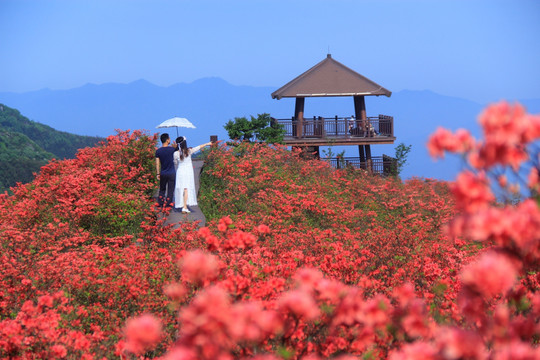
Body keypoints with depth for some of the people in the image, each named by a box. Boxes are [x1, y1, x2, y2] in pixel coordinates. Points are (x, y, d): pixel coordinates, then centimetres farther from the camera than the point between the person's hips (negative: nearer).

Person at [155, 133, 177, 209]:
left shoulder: (158, 151, -3)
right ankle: (168, 203, 4)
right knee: (170, 189, 5)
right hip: (171, 173, -3)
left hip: (163, 173, 3)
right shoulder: (171, 149, -10)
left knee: (162, 189, 17)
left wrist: (158, 173, 6)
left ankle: (160, 203, 18)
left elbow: (157, 163, -1)